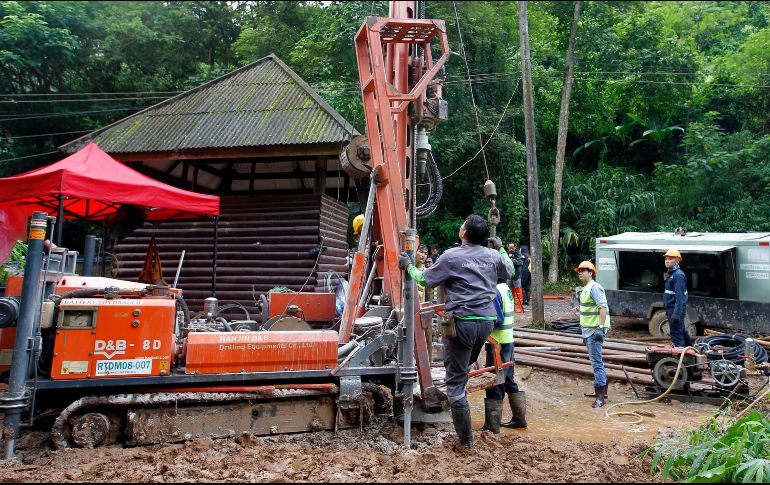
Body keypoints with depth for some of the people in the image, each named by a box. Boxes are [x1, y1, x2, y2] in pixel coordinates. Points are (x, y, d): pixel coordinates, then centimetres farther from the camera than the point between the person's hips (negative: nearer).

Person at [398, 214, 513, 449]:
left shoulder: (451, 256, -9)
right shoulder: (492, 256, 4)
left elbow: (425, 279, -1)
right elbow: (509, 273, 25)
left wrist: (408, 266, 15)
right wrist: (501, 249, 36)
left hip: (462, 322, -6)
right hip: (487, 321, 6)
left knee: (456, 380, 2)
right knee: (464, 367, 26)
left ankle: (465, 439, 8)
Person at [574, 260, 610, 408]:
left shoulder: (594, 287, -14)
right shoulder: (586, 288, 17)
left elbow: (603, 307, -23)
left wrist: (600, 327, -26)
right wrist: (584, 328, 26)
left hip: (595, 330, -11)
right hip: (588, 330, 11)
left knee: (596, 362, -9)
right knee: (596, 361, 18)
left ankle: (600, 396, -6)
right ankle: (602, 389, 30)